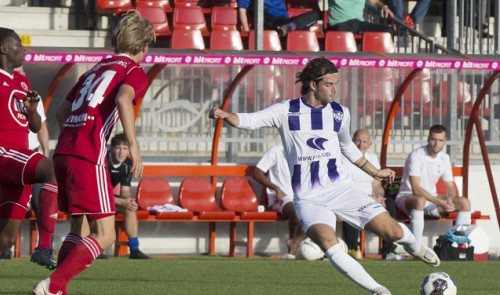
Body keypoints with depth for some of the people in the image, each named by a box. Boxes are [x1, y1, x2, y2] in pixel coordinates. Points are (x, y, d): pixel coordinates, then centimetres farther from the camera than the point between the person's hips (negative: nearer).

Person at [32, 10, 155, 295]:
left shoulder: (96, 69, 25)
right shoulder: (135, 71, 4)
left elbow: (62, 111, 28)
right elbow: (123, 99, -18)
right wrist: (134, 146, -21)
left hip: (63, 152, 8)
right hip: (89, 155, -8)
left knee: (80, 229, 17)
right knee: (104, 234, -7)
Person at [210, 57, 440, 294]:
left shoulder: (340, 113, 8)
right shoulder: (287, 112, -2)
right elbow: (248, 121, -8)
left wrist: (375, 172, 30)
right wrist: (224, 115, -27)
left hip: (342, 189, 2)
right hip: (309, 199, -2)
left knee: (393, 232, -8)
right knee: (329, 245, -31)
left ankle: (413, 246, 31)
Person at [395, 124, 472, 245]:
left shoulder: (444, 158, 2)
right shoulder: (416, 156, -20)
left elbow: (450, 186, 7)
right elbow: (416, 189, -27)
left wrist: (450, 199, -18)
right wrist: (440, 202, -32)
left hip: (432, 198, 7)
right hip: (408, 197, -7)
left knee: (464, 202, -12)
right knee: (420, 200, -43)